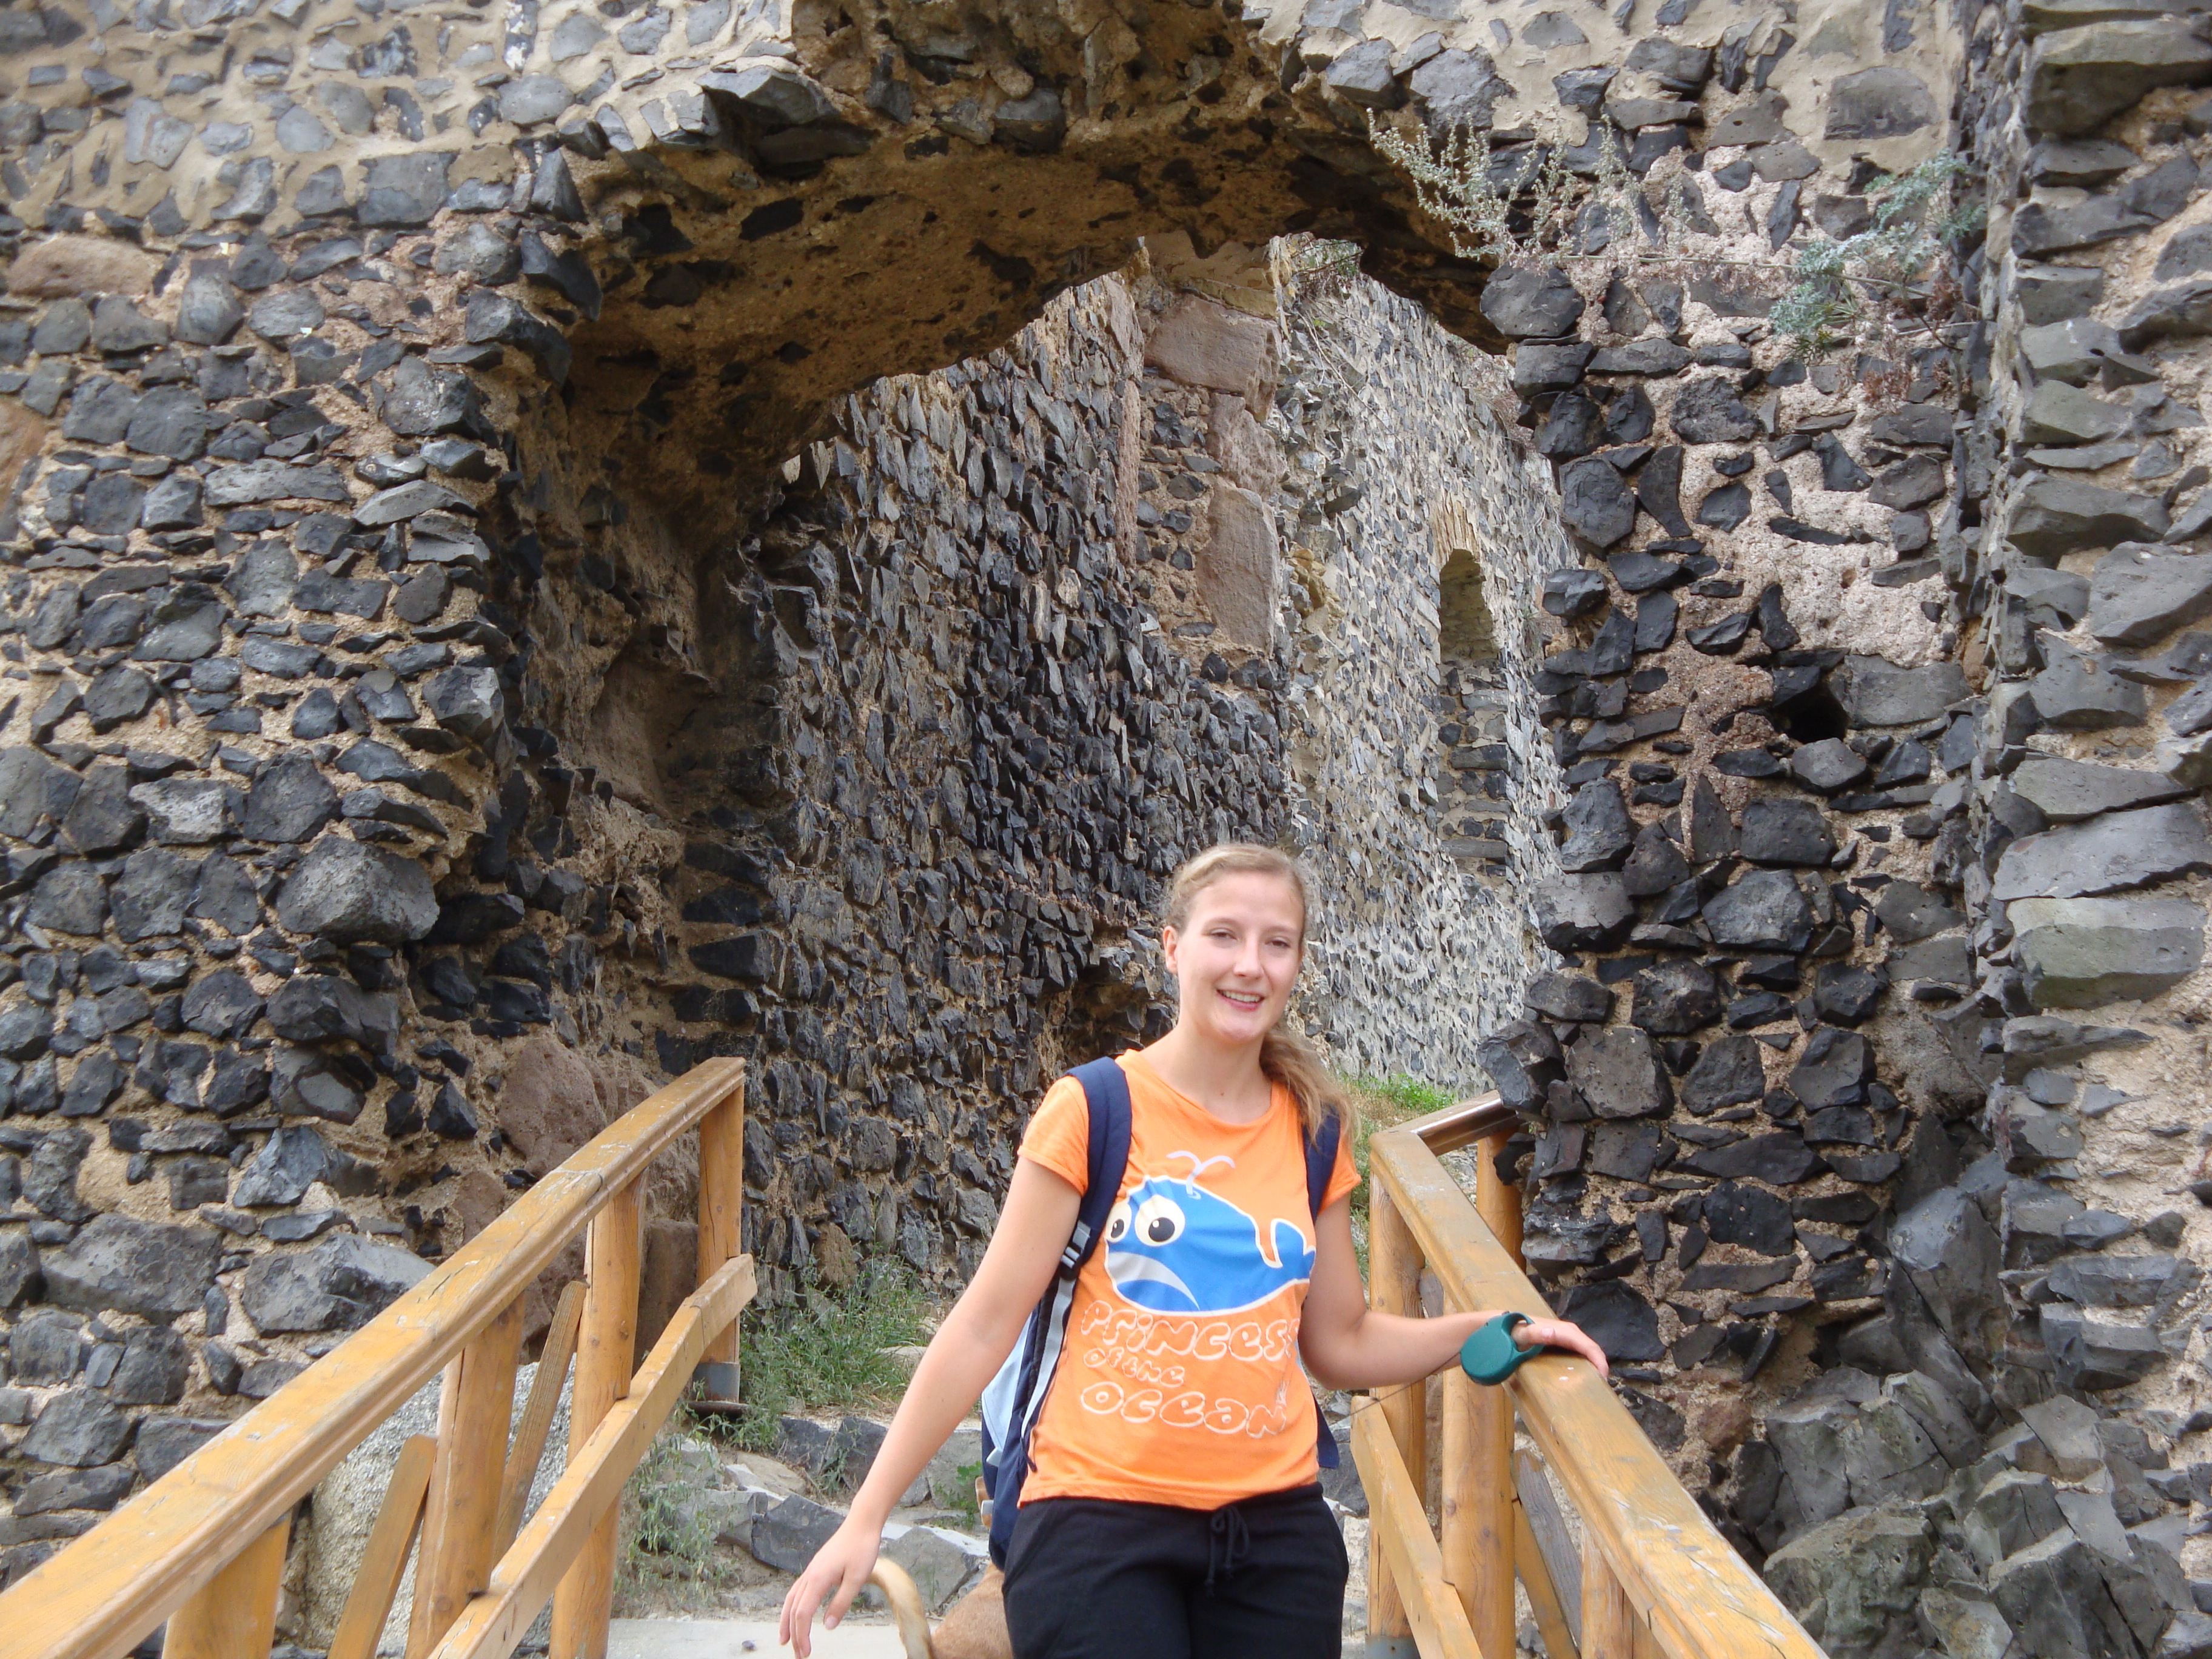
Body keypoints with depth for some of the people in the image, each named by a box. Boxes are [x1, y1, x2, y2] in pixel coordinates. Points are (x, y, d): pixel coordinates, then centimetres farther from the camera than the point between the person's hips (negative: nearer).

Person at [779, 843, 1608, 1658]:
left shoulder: (1313, 1131, 5)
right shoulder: (1093, 1112, -8)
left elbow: (1341, 1345, 14)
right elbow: (984, 1325, -7)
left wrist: (1492, 1330, 0)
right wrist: (865, 1519, -9)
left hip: (1276, 1527, 4)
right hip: (1099, 1519, -4)